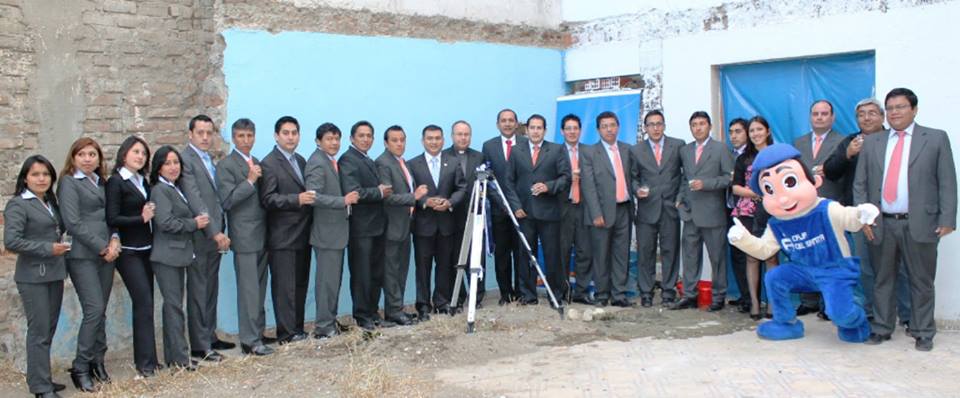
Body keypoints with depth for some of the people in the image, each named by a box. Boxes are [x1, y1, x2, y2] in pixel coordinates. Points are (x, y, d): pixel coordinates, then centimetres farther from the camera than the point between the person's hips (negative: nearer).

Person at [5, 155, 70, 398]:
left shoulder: (50, 202, 13)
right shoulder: (18, 205, -9)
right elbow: (11, 241, -17)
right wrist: (48, 248, -16)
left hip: (54, 275, 7)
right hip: (33, 277, -7)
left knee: (49, 329, 11)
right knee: (39, 331, -4)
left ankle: (40, 378, 22)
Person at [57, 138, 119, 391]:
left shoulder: (101, 182, 16)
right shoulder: (69, 183, -3)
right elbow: (72, 223, -11)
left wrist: (115, 240, -2)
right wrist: (102, 247, -11)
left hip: (105, 254, 6)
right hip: (82, 256, -6)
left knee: (100, 311, 8)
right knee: (94, 310, -10)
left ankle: (97, 361, 17)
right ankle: (81, 368, 0)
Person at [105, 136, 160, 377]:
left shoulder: (143, 181, 14)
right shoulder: (116, 182, -6)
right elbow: (112, 219, -13)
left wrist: (151, 214, -1)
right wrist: (141, 218, -15)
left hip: (147, 249, 7)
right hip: (129, 252, -7)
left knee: (145, 304, 10)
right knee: (144, 303, -10)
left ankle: (145, 357, 18)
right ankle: (145, 362, -4)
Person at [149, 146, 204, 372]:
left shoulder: (176, 189, 17)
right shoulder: (160, 190, -10)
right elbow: (165, 222, -20)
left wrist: (195, 222, 6)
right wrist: (194, 224, -11)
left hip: (179, 254, 9)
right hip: (167, 256, -9)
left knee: (174, 305, 11)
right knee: (174, 305, -6)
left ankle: (173, 357, 18)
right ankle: (180, 358, -2)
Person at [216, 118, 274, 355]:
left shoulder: (257, 164, 18)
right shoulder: (226, 165, -4)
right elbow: (227, 201, -14)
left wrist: (259, 178, 4)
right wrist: (250, 181, -16)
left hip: (262, 235, 7)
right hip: (244, 237, -7)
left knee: (259, 289, 9)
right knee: (249, 290, -5)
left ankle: (258, 333, 16)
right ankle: (250, 341, 0)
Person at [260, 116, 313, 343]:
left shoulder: (300, 160, 15)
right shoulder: (269, 164, -9)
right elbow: (268, 199, -17)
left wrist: (309, 199, 2)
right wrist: (297, 199, -26)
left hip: (302, 234, 8)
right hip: (282, 237, -8)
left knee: (301, 284, 12)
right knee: (284, 286, -3)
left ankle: (297, 329, 20)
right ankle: (286, 333, 4)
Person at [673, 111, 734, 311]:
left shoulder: (720, 149, -1)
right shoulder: (685, 151, 14)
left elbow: (729, 177, -7)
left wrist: (705, 184, -16)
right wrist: (680, 197, 5)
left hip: (712, 212, -5)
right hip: (690, 212, 5)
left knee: (717, 257, 2)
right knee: (690, 255, 7)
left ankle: (718, 297, 11)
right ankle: (689, 295, 12)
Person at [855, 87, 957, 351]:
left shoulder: (936, 139, 4)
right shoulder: (871, 143, 11)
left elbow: (947, 183, 0)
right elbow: (860, 184, 10)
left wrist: (947, 220, -8)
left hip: (920, 225, -2)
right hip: (881, 225, 2)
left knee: (921, 282, 5)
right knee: (883, 280, 10)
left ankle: (923, 333, 17)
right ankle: (881, 329, 21)